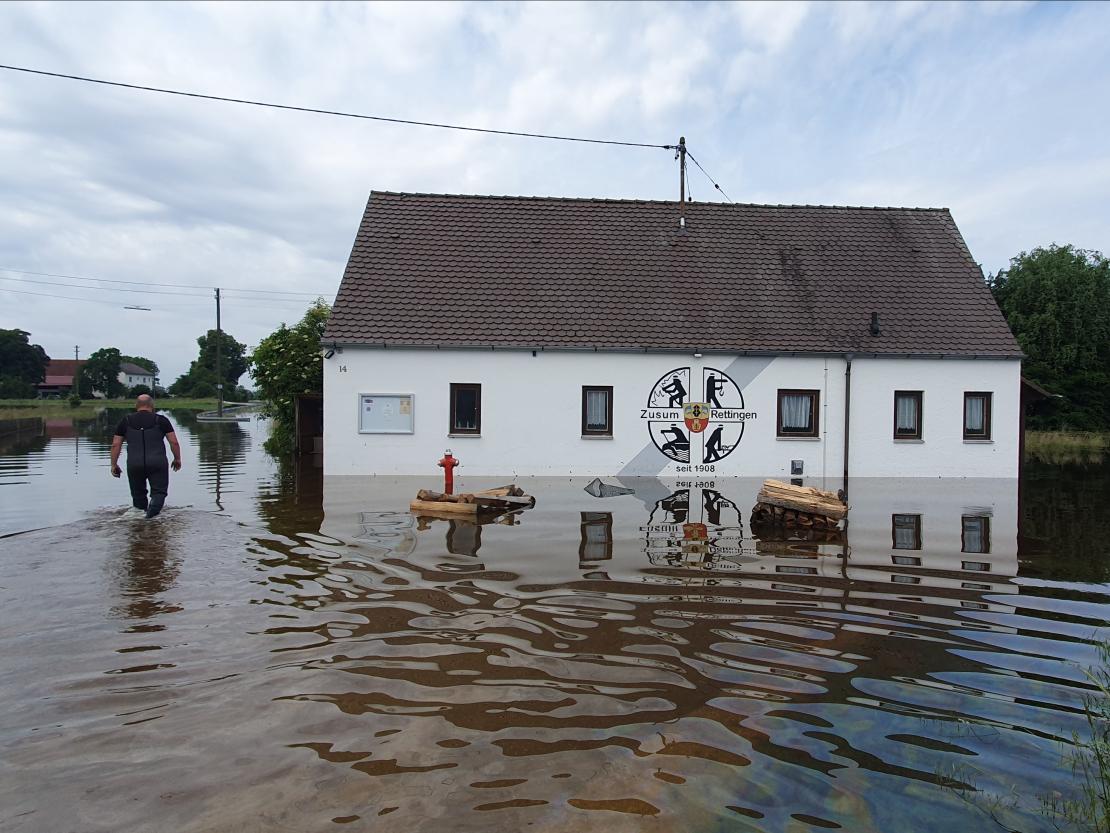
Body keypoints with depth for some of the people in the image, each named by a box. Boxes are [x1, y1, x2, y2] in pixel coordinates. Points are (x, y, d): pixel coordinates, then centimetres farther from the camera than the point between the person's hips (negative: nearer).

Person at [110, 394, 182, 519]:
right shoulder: (161, 420, 6)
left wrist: (114, 464, 16)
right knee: (159, 490, 5)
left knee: (138, 493, 17)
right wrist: (177, 459, 14)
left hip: (134, 464, 2)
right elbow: (174, 442, 2)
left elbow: (115, 445, 9)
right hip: (157, 463, -1)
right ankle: (153, 507, -21)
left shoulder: (126, 421, 11)